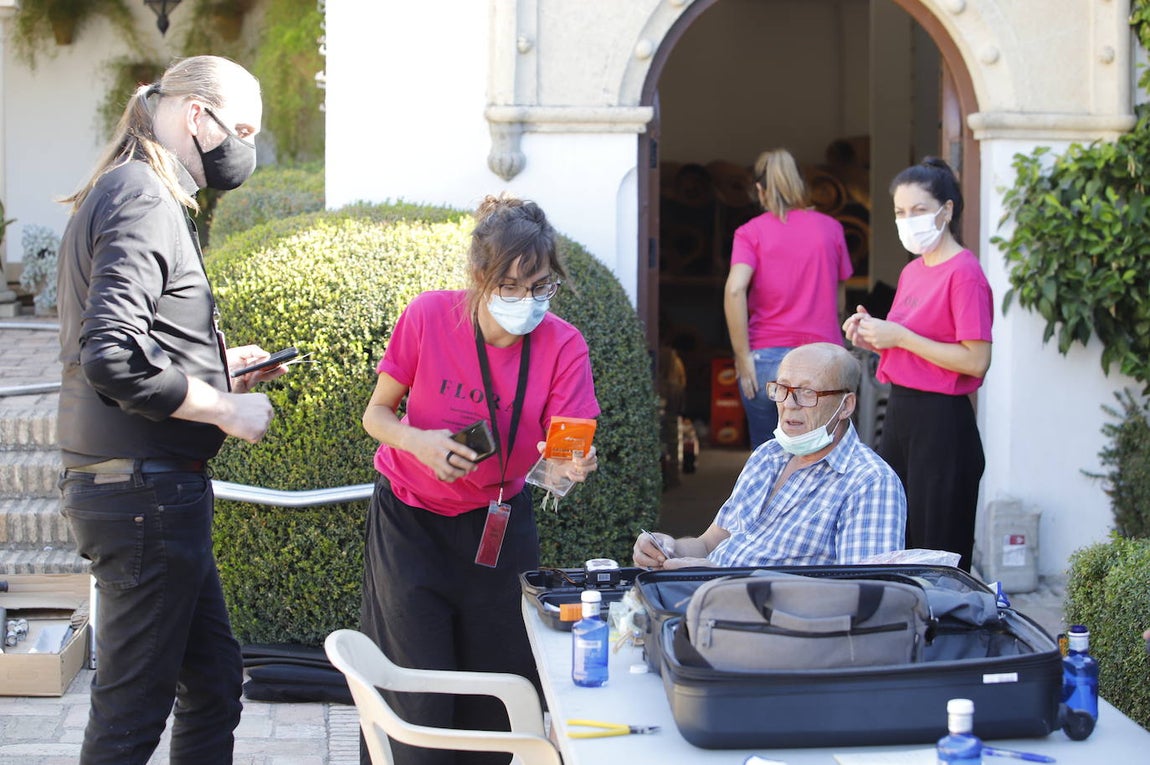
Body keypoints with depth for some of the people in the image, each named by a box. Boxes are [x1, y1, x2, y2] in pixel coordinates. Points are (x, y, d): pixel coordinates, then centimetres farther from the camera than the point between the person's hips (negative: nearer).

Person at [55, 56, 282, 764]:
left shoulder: (121, 193, 18)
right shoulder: (144, 200, -15)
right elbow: (113, 358, -26)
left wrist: (217, 362, 13)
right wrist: (226, 408, -16)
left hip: (154, 492, 10)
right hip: (146, 491, -10)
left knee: (216, 681, 17)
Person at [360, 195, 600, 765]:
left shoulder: (563, 346, -16)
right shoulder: (429, 317, -18)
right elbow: (377, 413, -7)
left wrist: (573, 465, -45)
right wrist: (418, 442, -27)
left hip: (498, 520, 2)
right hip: (409, 520, -2)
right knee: (418, 702, -5)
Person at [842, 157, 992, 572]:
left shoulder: (964, 273, -13)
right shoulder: (912, 271, 14)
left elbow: (976, 361, -20)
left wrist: (899, 336, -18)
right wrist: (873, 337, 3)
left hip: (942, 424, -9)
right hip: (900, 413, 9)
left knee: (938, 554, -2)